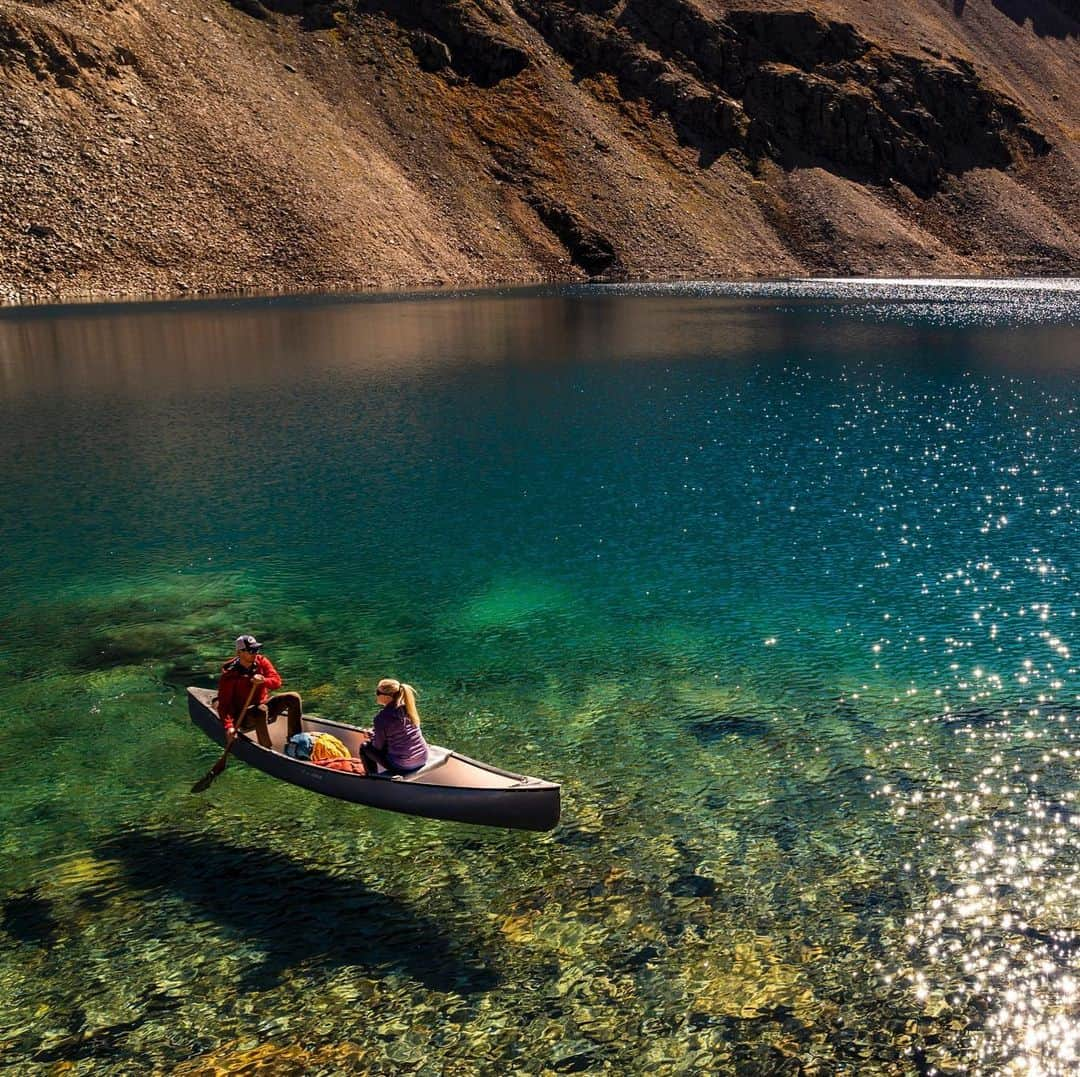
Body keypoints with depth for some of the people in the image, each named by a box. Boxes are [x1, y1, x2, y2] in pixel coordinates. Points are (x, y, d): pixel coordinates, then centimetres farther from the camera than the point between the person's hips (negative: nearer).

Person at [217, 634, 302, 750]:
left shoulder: (262, 661, -3)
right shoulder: (229, 675, -17)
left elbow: (277, 681, -11)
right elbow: (224, 704, -20)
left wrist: (263, 681, -35)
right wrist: (228, 727, -33)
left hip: (264, 703, 6)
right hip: (243, 716, -6)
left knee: (294, 697, -12)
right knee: (261, 710, -38)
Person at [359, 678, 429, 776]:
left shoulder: (382, 717, -18)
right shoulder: (407, 708, 0)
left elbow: (379, 746, -7)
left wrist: (371, 738, 14)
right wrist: (375, 733, 17)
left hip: (402, 766, -6)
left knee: (365, 747, 14)